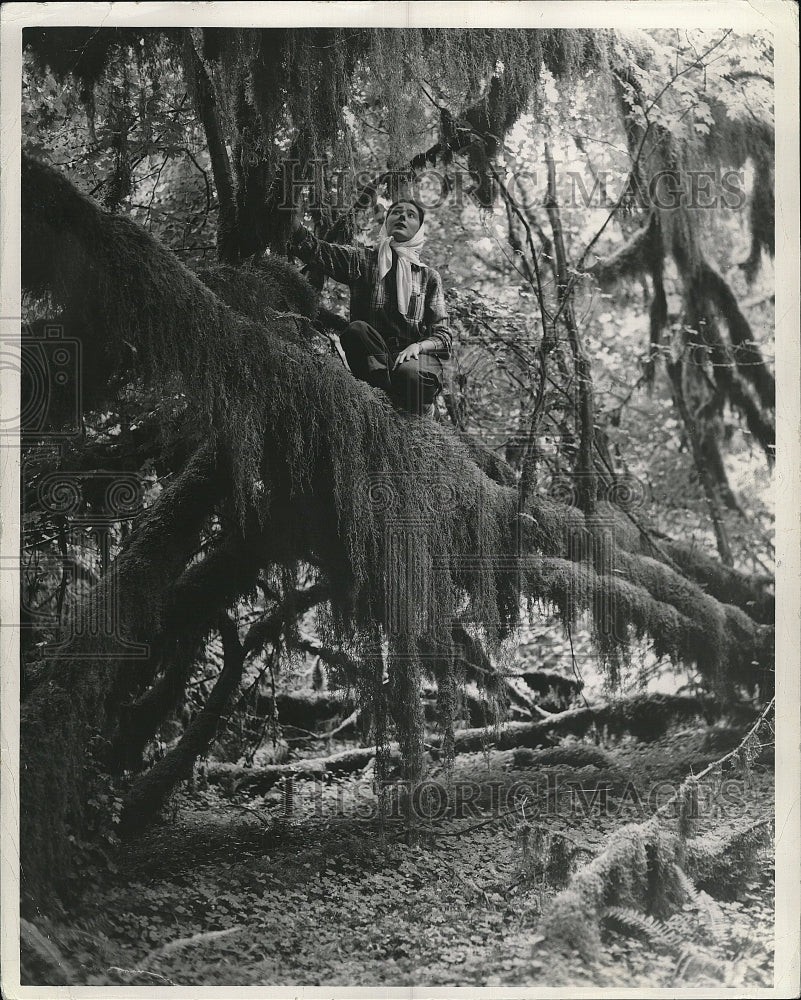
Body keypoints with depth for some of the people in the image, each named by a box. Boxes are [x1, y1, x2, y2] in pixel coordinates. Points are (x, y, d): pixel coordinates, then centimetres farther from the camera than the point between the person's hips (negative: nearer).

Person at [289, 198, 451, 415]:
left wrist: (418, 346, -14)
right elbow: (320, 251, -8)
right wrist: (296, 227, -29)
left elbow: (443, 335, 9)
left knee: (409, 372, -35)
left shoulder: (429, 277, 15)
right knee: (356, 329, -30)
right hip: (371, 357, 1)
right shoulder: (363, 260, 12)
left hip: (417, 356, 0)